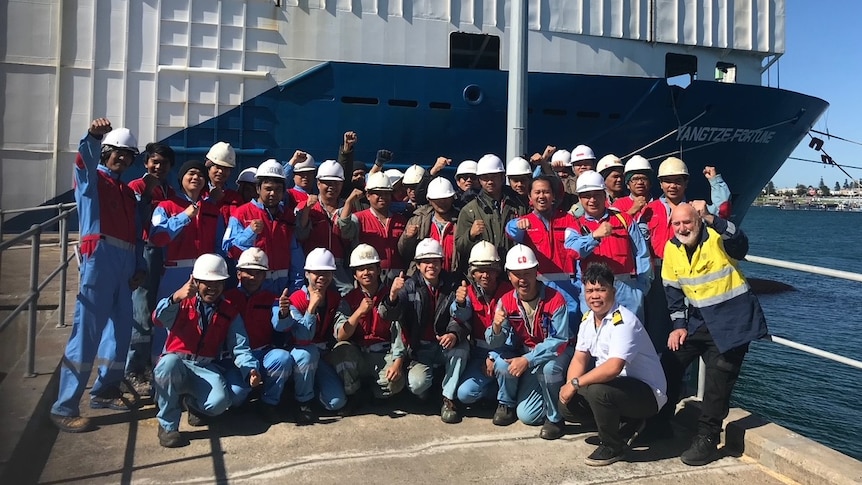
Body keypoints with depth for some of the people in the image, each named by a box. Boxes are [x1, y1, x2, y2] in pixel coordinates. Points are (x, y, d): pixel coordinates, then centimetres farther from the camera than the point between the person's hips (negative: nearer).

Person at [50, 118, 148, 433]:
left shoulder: (128, 193, 23)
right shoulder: (92, 179, 6)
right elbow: (85, 160, -19)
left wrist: (140, 267, 8)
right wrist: (92, 136, -39)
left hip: (126, 264, 7)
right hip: (99, 259, -7)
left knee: (121, 328, 11)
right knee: (87, 331, -10)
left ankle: (105, 390, 26)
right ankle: (64, 407, -7)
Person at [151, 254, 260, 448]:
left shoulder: (230, 312, 8)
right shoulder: (183, 303, 2)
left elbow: (241, 348, 0)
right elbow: (158, 318, -20)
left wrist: (251, 370, -20)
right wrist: (175, 298, -40)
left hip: (206, 369, 1)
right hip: (176, 362, -1)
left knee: (219, 402, -28)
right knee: (170, 362, -38)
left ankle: (193, 403, 13)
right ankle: (167, 426, -17)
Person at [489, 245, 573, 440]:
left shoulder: (555, 300, -23)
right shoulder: (505, 302, -11)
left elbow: (559, 341, -23)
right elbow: (495, 345, -10)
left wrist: (527, 359, -33)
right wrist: (497, 328, -34)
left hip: (556, 353, -2)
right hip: (526, 355, 2)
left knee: (548, 367, -36)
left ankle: (555, 418, -12)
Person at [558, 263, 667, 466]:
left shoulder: (623, 321, -25)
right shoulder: (587, 318, 3)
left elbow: (614, 367, -37)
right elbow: (580, 358, 1)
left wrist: (575, 383, -30)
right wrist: (570, 385, -18)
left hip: (647, 392, -9)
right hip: (616, 385, 9)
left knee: (597, 391, -34)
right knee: (568, 398, -3)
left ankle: (613, 447, -7)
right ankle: (630, 423, 11)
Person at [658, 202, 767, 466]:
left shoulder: (718, 239, -16)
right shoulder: (672, 248, 1)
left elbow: (740, 243, -40)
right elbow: (673, 290, 8)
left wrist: (711, 218, -50)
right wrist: (679, 325, 4)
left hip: (731, 321, -6)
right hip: (697, 321, 6)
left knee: (719, 378, -5)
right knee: (669, 363, 7)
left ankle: (707, 439, 7)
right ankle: (658, 423, 24)